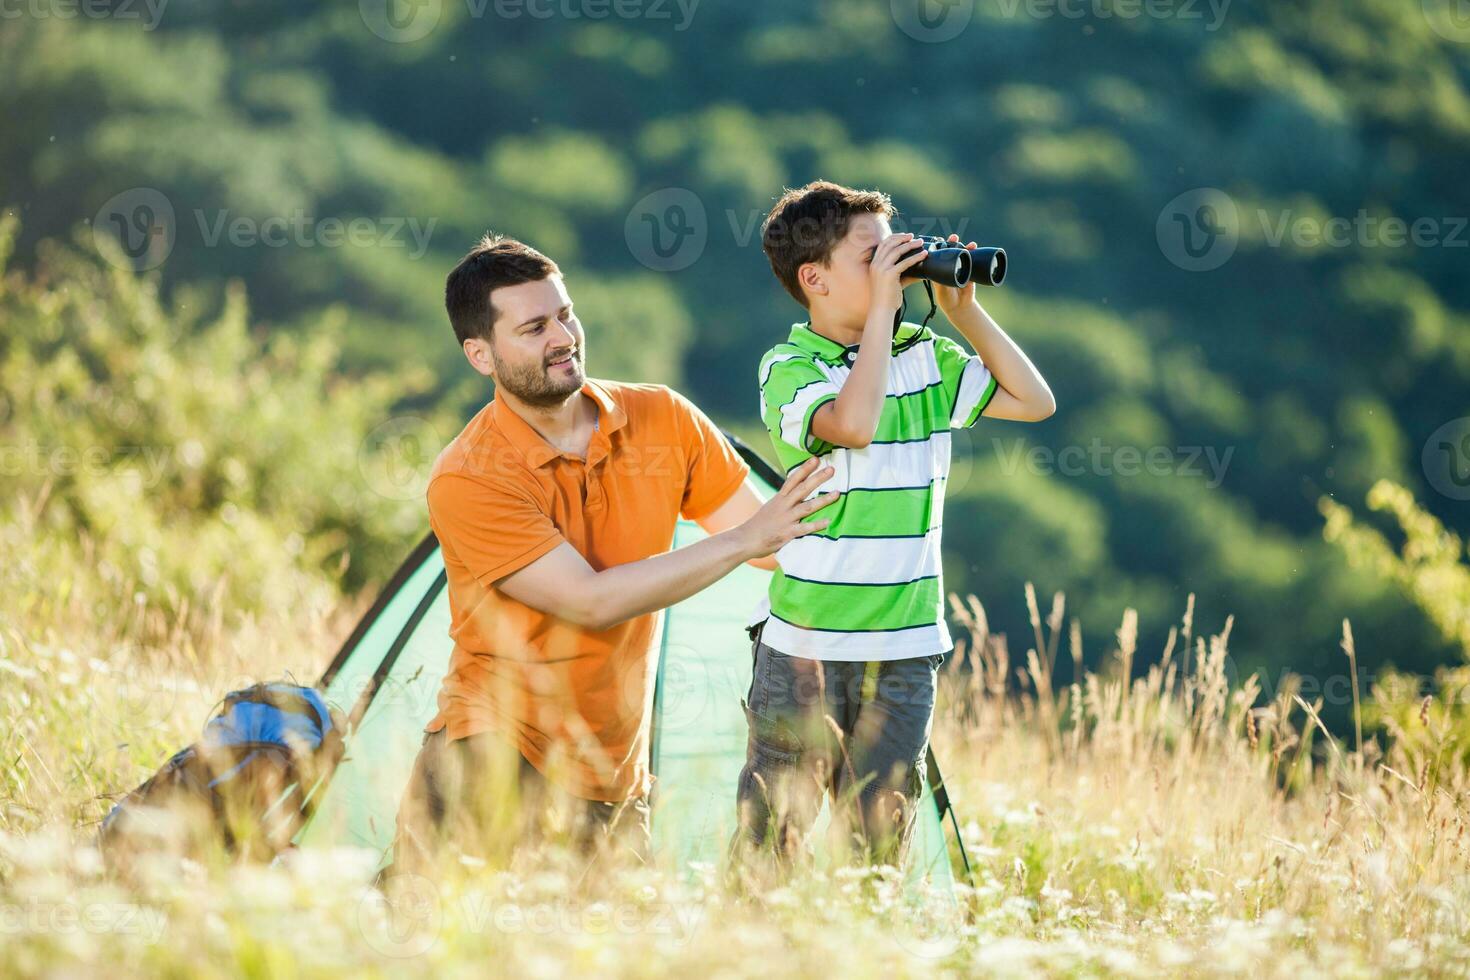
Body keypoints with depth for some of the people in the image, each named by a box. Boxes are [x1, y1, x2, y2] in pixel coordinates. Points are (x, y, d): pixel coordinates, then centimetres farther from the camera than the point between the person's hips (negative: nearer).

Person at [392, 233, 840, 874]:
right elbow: (590, 601, -22)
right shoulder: (467, 481, -16)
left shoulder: (663, 421, 2)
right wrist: (742, 542, -22)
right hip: (490, 766, -5)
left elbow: (769, 545, 6)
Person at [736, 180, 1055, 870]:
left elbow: (1033, 400, 12)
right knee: (771, 843, -3)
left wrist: (964, 311, 4)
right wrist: (882, 308, -18)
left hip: (905, 651, 4)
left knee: (881, 845, 5)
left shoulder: (924, 359, 9)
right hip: (805, 647, -4)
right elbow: (853, 424, -26)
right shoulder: (789, 368, -7)